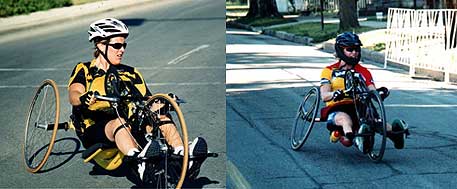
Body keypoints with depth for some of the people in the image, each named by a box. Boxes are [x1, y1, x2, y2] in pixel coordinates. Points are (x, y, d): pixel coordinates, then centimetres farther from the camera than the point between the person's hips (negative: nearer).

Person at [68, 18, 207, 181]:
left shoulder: (130, 73, 21)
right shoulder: (84, 70, 11)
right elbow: (73, 96, -9)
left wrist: (161, 103, -14)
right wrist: (84, 99, -33)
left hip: (129, 128, 4)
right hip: (95, 131, -3)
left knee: (158, 110, -24)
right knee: (119, 121, -37)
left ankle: (182, 154, -49)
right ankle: (141, 162, -67)